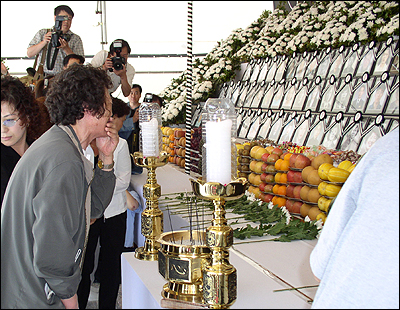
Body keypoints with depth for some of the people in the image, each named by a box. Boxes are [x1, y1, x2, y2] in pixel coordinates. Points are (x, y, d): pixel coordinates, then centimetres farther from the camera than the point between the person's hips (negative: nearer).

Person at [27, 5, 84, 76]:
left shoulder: (76, 39, 11)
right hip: (42, 76, 1)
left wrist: (66, 49, -16)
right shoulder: (42, 33, 16)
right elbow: (29, 54, 9)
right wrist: (44, 42, -6)